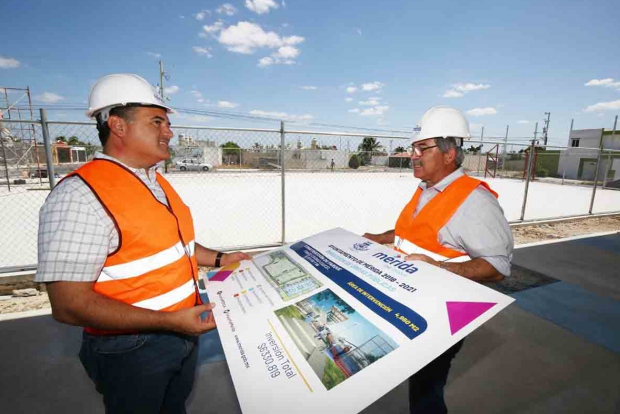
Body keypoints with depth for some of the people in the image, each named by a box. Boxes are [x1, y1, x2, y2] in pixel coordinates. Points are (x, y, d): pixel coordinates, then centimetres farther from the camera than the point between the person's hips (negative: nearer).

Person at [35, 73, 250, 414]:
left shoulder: (157, 182, 4)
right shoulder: (81, 195, -23)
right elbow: (69, 305, -24)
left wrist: (218, 259, 6)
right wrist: (169, 320, -27)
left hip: (183, 332, 7)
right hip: (132, 349, -7)